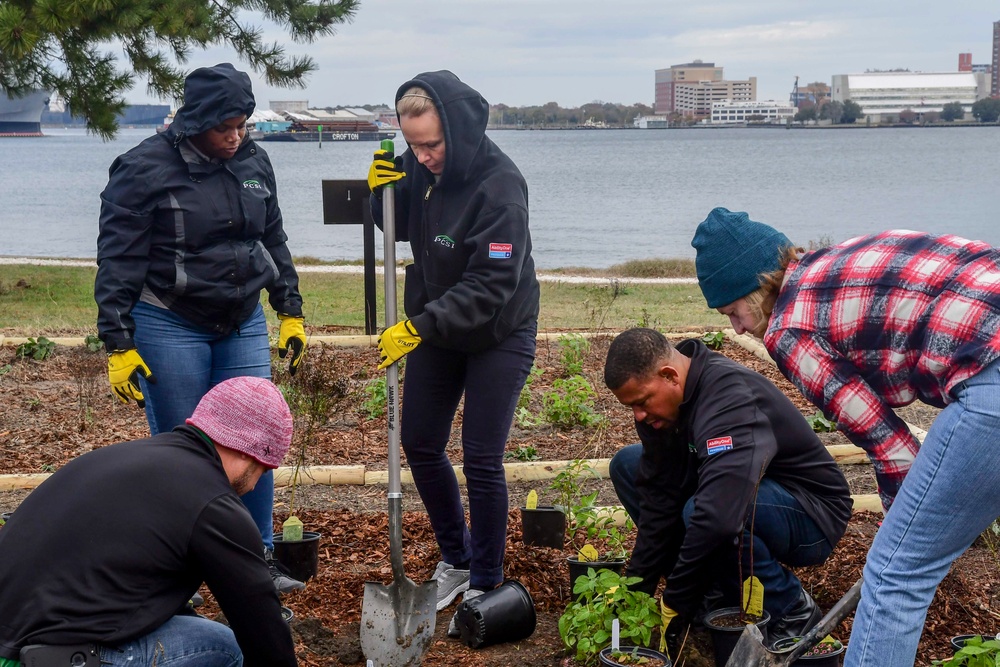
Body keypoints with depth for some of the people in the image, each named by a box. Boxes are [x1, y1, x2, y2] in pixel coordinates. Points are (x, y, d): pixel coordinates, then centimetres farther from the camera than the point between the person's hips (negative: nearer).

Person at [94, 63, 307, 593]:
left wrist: (290, 312, 14)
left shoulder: (254, 162, 5)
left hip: (243, 325, 5)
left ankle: (258, 562, 20)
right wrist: (119, 345, -13)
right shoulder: (145, 169, -12)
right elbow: (117, 262, -11)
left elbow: (274, 240, 16)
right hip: (168, 326, -5)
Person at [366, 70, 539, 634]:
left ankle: (485, 587, 16)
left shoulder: (499, 185, -28)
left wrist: (419, 327, -34)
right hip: (434, 326, 7)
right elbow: (401, 227, 8)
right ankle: (456, 561, 31)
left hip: (498, 334, -7)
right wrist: (380, 190, -14)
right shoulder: (418, 167, -8)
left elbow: (490, 286, -30)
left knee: (482, 460, -3)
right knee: (421, 445, 11)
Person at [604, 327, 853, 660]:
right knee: (627, 464, 2)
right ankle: (721, 589, 4)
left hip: (811, 515, -8)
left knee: (704, 510, -37)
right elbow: (657, 500, -5)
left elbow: (718, 517, -44)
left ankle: (792, 610, -11)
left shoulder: (730, 397, -34)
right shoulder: (661, 404, -7)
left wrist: (674, 606, -34)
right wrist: (636, 590, -9)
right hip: (759, 494, 9)